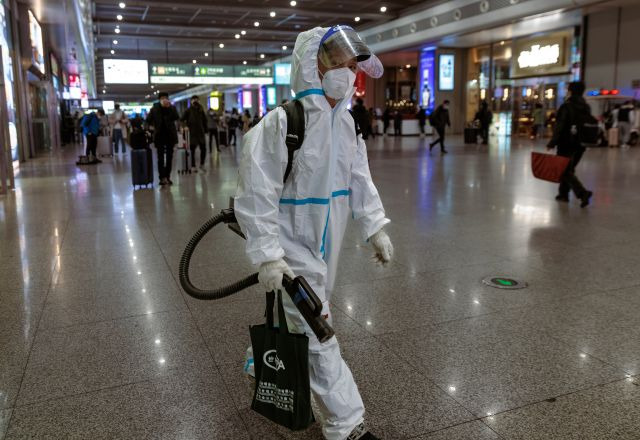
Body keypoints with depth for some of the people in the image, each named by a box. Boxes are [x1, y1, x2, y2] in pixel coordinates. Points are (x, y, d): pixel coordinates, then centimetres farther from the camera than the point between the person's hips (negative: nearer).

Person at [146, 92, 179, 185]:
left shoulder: (172, 108, 2)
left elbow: (176, 118, -15)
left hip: (170, 135, 2)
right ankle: (162, 177, -9)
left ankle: (167, 177, 14)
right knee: (161, 157, -5)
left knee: (169, 157, 6)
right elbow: (148, 120, 2)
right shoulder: (155, 108, 0)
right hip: (159, 136, -1)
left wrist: (170, 107, -19)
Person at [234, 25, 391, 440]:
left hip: (327, 244, 8)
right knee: (318, 336, 0)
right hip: (294, 249, -8)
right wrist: (268, 256, -24)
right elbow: (256, 195, -22)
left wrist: (375, 227, 6)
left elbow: (360, 178, 12)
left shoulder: (346, 121, 3)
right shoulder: (281, 122, -22)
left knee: (303, 323, 24)